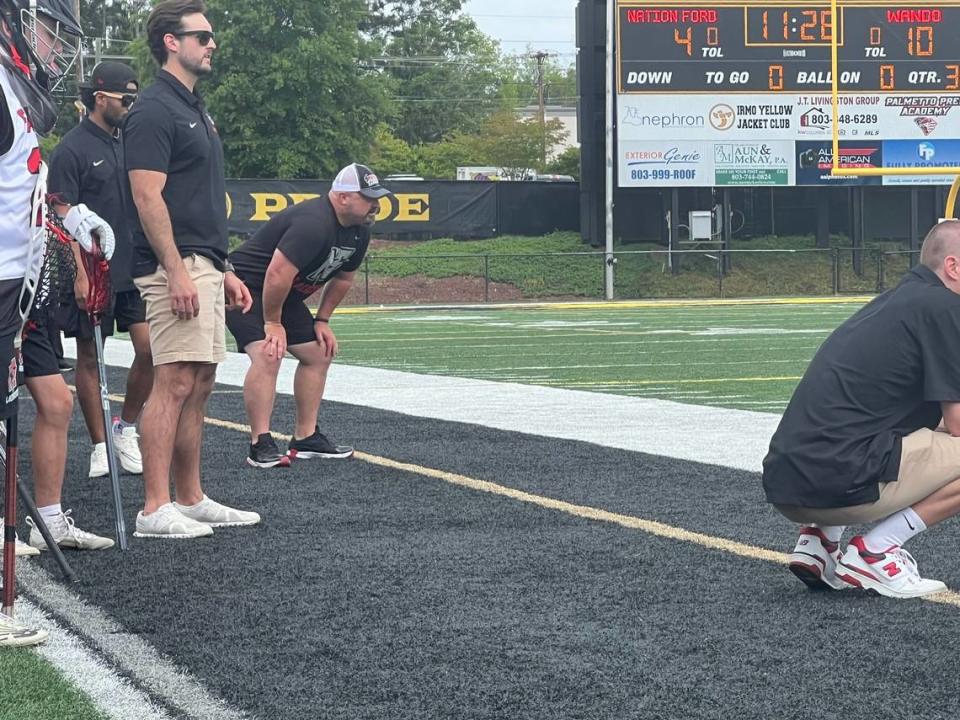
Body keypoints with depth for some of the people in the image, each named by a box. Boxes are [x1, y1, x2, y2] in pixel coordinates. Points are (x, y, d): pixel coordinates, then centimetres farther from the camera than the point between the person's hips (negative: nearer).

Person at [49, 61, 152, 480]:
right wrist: (80, 274, -17)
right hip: (93, 276, -6)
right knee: (90, 358, 3)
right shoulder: (72, 150, -7)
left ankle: (125, 428, 15)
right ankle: (100, 446, 10)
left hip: (134, 271, 6)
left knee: (150, 347, -3)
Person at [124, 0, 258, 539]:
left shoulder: (196, 111, 19)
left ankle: (191, 500, 16)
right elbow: (148, 197, -18)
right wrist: (177, 272, -23)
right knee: (175, 383, -11)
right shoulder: (155, 111, -11)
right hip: (176, 266, -10)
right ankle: (156, 509, -11)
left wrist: (224, 271, 21)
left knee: (199, 385, 11)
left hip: (205, 266, 10)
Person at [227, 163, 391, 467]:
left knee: (318, 355, 10)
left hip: (284, 296, 11)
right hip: (246, 286, -11)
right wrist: (272, 323, -23)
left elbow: (343, 277, 16)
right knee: (267, 354, -26)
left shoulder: (359, 231, 1)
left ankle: (306, 439, 17)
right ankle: (261, 445, -23)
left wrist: (322, 321, 11)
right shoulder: (313, 224, -31)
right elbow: (278, 274, -34)